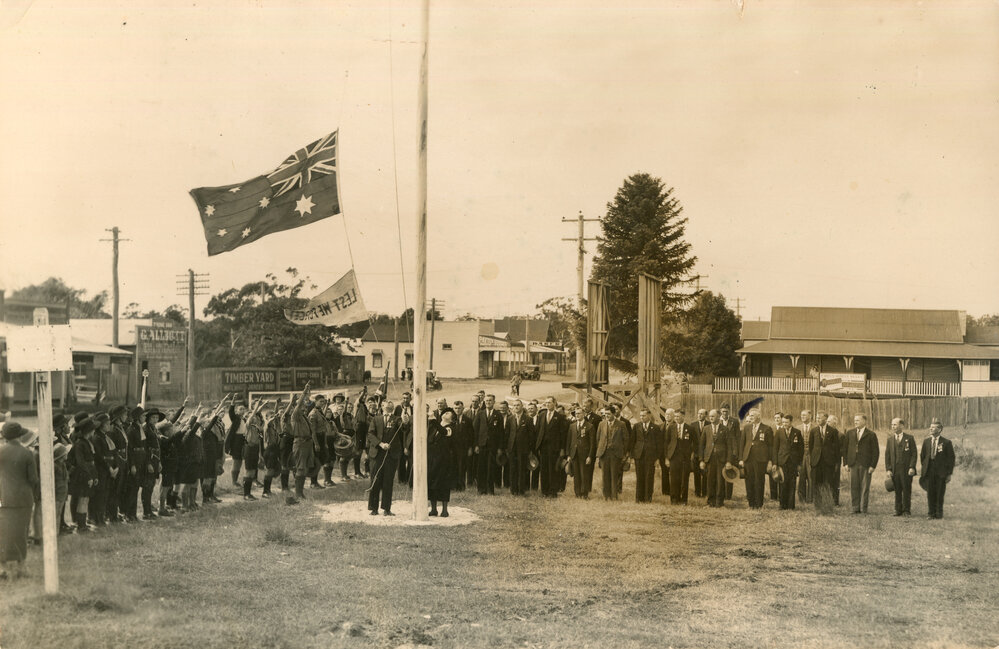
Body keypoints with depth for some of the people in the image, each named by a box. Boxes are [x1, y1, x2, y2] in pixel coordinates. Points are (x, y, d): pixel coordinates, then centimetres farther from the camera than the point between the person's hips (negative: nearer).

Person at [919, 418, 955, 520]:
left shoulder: (946, 442, -3)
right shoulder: (926, 441, 9)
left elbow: (951, 459, -2)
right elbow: (922, 456, 14)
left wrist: (949, 473, -5)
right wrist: (922, 469, 7)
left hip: (941, 472, -3)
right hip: (929, 471, 3)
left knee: (940, 494, 3)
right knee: (930, 493, 4)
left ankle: (939, 513, 15)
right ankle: (930, 513, 13)